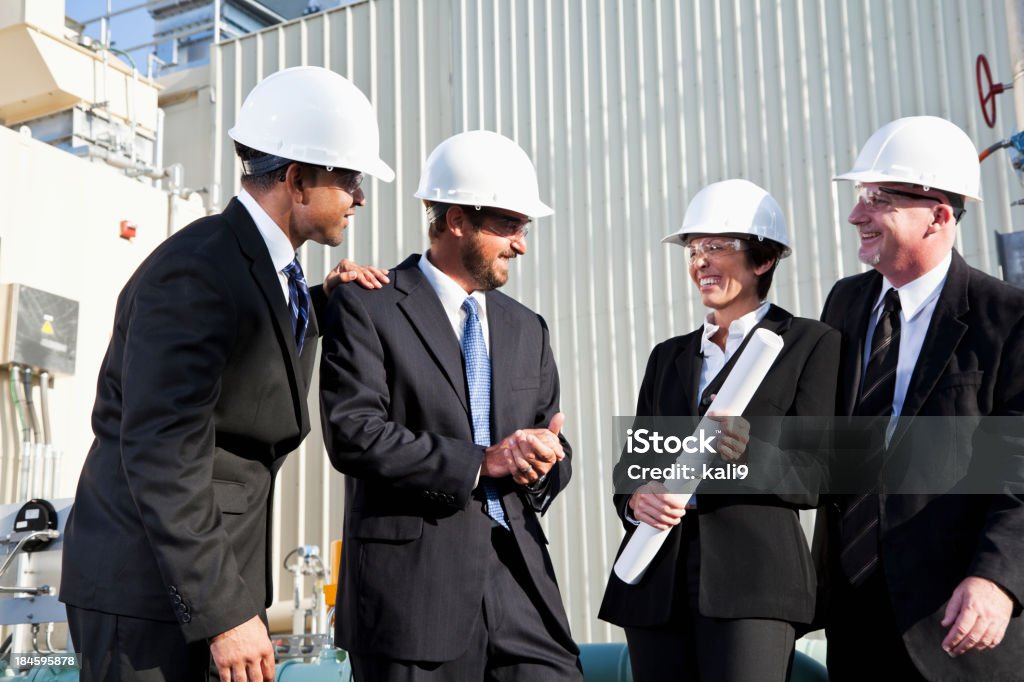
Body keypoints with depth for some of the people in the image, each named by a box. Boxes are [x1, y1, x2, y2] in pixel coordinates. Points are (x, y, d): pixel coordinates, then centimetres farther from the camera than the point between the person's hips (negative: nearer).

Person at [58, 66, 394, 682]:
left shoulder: (264, 264, 9)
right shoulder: (196, 273, -20)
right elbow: (160, 455, -24)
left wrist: (317, 307, 5)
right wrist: (221, 611, -23)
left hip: (224, 571, 9)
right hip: (149, 587, -9)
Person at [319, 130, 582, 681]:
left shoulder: (526, 329, 16)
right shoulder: (366, 307, -3)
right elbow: (352, 435, -14)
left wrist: (544, 459, -5)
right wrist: (478, 462, -15)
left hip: (519, 574, 5)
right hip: (412, 584, -5)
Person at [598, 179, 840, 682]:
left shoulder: (811, 344, 4)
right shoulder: (668, 355, 20)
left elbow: (812, 475, -3)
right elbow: (632, 456, 15)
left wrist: (754, 451, -23)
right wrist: (635, 497, -8)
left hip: (752, 571, -5)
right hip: (656, 578, 5)